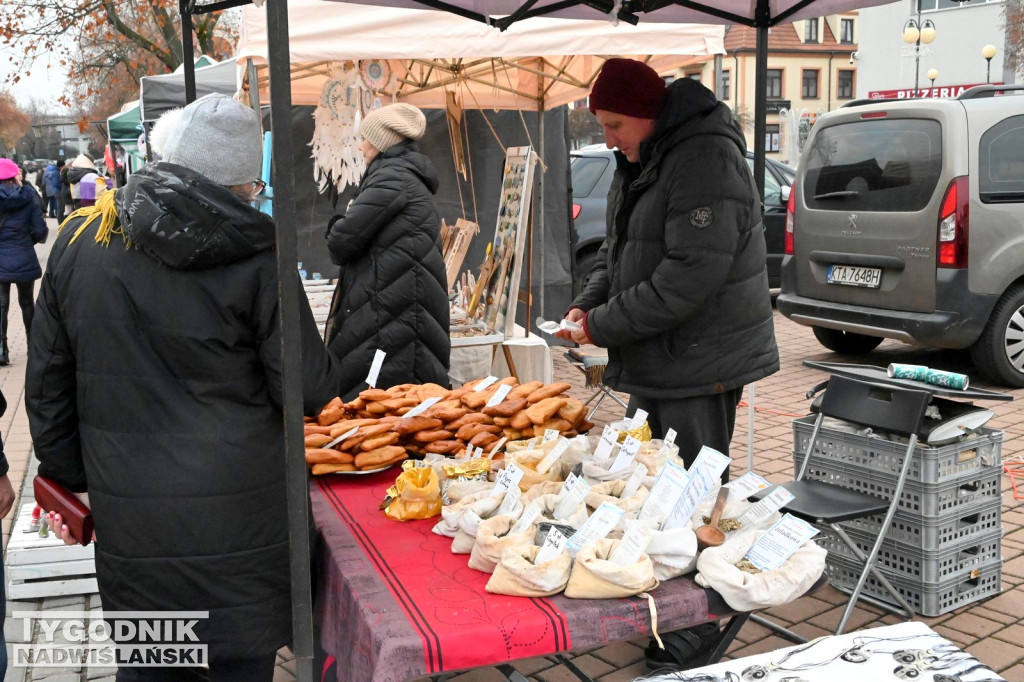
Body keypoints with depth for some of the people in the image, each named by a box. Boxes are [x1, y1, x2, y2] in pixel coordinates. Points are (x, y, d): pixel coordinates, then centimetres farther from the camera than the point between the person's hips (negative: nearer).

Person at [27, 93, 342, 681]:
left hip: (129, 522, 4)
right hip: (238, 519, -3)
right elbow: (310, 389, -10)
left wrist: (67, 476, 21)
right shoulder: (254, 253, -12)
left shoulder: (78, 240, 2)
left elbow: (47, 383, 10)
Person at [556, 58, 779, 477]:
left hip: (701, 367, -10)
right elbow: (616, 252, 20)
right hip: (654, 364, 10)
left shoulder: (706, 160, -18)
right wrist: (587, 306, 1)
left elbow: (691, 274, -26)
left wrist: (602, 327, -20)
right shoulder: (639, 163, 14)